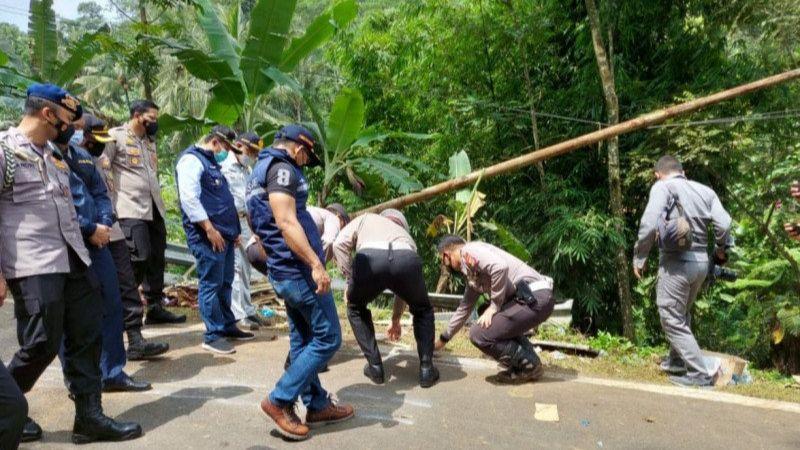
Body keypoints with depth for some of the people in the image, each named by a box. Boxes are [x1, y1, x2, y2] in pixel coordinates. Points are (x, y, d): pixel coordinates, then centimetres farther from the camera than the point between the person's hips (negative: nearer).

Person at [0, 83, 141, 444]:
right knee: (42, 344, -3)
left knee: (86, 335, 6)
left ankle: (89, 416, 15)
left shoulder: (53, 152, 18)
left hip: (71, 258, 8)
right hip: (33, 266, -8)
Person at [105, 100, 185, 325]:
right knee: (140, 258, -12)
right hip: (131, 210, -8)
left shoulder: (150, 141, 21)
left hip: (154, 208, 8)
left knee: (157, 259, 8)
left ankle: (155, 308, 16)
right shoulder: (116, 136, -4)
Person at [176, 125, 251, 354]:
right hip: (207, 236, -10)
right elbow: (189, 198, -21)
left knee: (224, 283, 14)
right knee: (210, 285, -4)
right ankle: (213, 335, 2)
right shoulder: (192, 159, -9)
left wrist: (233, 230, 22)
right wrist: (209, 229, -22)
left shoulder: (211, 163, 22)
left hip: (224, 234, 10)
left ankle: (228, 327, 24)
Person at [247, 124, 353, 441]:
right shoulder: (280, 168, -12)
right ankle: (280, 400, 1)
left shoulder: (260, 169, 19)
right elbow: (286, 223, -24)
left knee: (303, 340, 14)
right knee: (327, 338, -3)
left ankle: (317, 406, 22)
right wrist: (316, 264, -25)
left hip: (284, 271, 11)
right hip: (299, 269, -11)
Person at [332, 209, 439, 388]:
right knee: (423, 311, 34)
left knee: (356, 308, 32)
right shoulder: (405, 235, 45)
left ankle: (375, 366, 30)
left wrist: (350, 281, 25)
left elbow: (339, 244, 20)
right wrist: (396, 319, 64)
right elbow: (404, 288, 52)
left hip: (369, 258, -2)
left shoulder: (366, 219, 41)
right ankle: (426, 368, 28)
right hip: (406, 261, 2)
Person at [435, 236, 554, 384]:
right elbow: (464, 307, 36)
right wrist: (444, 339, 46)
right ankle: (528, 360, 20)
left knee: (479, 334, -7)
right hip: (534, 298, 10)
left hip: (535, 298, -10)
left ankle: (529, 366, 5)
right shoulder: (472, 273, 25)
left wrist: (494, 306, -11)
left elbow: (500, 267, -22)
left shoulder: (469, 250, -4)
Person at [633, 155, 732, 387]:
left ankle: (701, 373, 1)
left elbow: (649, 224, -18)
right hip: (701, 260, 7)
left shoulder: (662, 187, -5)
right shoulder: (705, 190, 11)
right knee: (682, 314, 24)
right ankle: (677, 361, 37)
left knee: (672, 320, 3)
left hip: (676, 261, -7)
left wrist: (639, 258, -7)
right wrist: (720, 250, 20)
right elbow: (724, 224, 1)